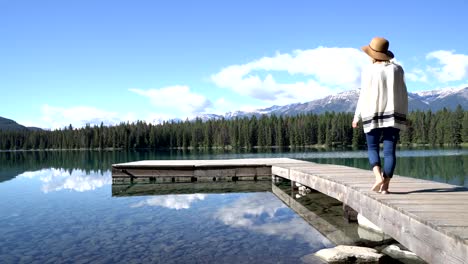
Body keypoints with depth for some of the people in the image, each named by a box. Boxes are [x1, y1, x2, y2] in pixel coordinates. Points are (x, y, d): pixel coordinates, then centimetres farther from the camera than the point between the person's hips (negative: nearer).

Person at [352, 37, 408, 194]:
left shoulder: (368, 71, -5)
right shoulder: (397, 69, 4)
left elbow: (364, 96, -6)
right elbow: (403, 94, 4)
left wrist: (357, 117, 2)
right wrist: (404, 115, 12)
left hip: (373, 115, -2)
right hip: (393, 115, 2)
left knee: (373, 148, 11)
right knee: (390, 151, 3)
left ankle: (378, 177, -11)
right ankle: (385, 186, 1)